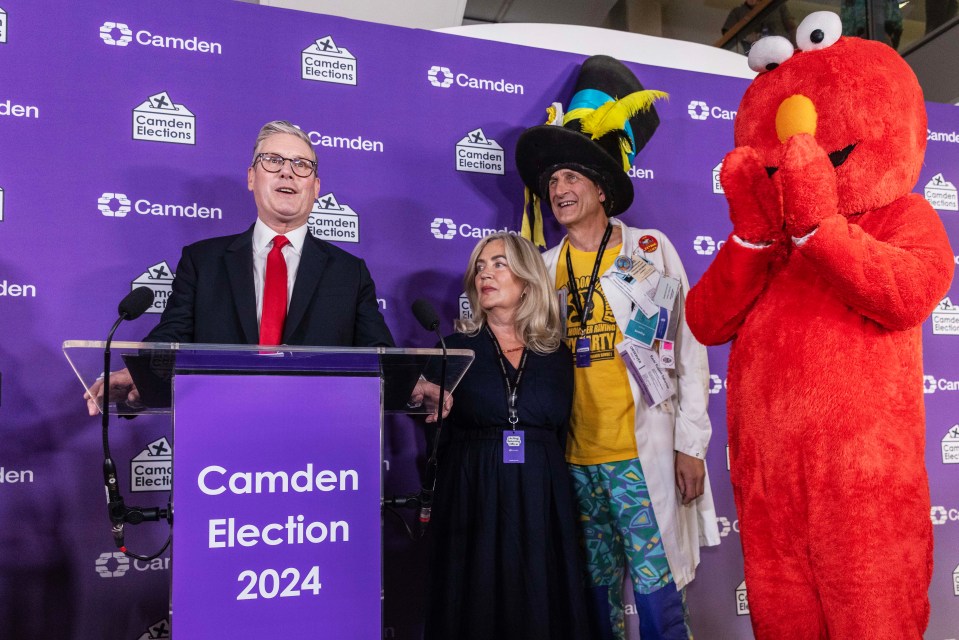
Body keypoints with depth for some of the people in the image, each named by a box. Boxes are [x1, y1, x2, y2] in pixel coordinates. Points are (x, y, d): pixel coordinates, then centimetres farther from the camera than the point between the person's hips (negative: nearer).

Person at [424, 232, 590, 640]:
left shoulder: (556, 355, 8)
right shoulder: (456, 348, 2)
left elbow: (560, 434, 11)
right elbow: (435, 428, 2)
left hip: (541, 501, 2)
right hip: (473, 499, -1)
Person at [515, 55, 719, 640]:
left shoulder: (651, 251, 1)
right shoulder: (544, 270, 9)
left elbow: (688, 352, -1)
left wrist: (690, 444, -5)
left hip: (642, 455, -3)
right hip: (574, 460, 3)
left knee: (657, 593, -1)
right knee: (598, 592, 13)